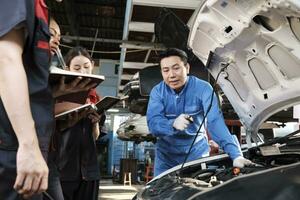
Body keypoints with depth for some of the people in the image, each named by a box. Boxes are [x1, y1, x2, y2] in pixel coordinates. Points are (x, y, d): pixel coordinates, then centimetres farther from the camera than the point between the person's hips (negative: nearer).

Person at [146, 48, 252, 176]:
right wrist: (173, 124, -42)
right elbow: (152, 123, -20)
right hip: (165, 154, 2)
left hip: (197, 152, -1)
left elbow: (215, 121, -26)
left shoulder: (203, 88, -15)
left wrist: (236, 154, -38)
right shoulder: (157, 91, -9)